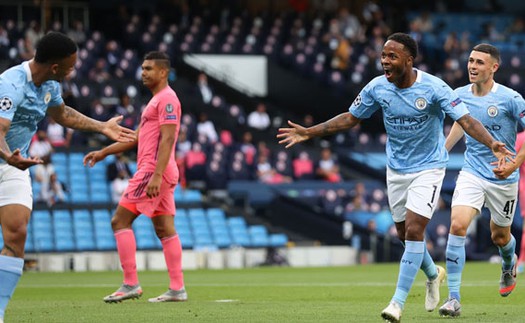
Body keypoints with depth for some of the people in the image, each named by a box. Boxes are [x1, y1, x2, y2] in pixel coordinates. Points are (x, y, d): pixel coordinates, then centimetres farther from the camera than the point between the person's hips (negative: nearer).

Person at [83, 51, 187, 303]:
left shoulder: (166, 99, -11)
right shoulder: (156, 100, 22)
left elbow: (167, 139, -20)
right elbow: (137, 138, 27)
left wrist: (156, 175, -27)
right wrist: (103, 152, 23)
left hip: (153, 170, -10)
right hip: (156, 173, 10)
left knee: (120, 220, -8)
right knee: (165, 229, 7)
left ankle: (131, 284, -10)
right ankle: (177, 289, 5)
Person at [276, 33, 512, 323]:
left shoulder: (434, 88, -21)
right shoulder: (377, 87, -8)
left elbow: (466, 120, -25)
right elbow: (350, 118, 5)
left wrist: (492, 143, -43)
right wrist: (308, 133, 2)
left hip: (428, 168, -5)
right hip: (396, 168, 5)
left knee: (413, 230, -15)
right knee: (404, 233, 12)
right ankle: (433, 274, 43)